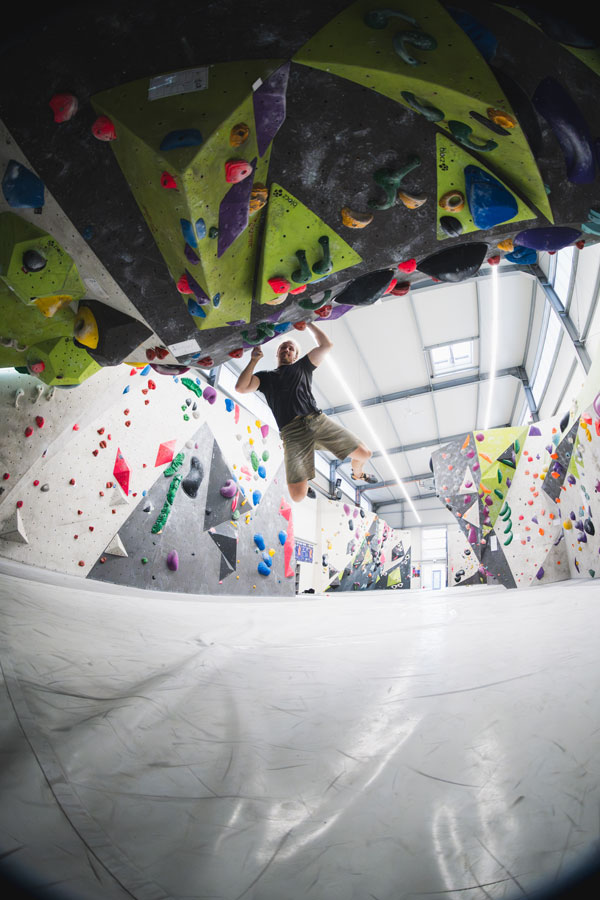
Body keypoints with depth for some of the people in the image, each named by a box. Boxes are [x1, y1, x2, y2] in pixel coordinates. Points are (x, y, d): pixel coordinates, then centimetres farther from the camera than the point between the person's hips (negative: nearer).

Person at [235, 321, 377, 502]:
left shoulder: (302, 366, 25)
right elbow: (241, 388, 6)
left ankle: (358, 473, 35)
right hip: (293, 433, -2)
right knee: (298, 496, -15)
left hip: (318, 421, 2)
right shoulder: (265, 377, 23)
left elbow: (326, 345, 16)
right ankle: (303, 480, 26)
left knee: (364, 453, -4)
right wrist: (254, 360, 10)